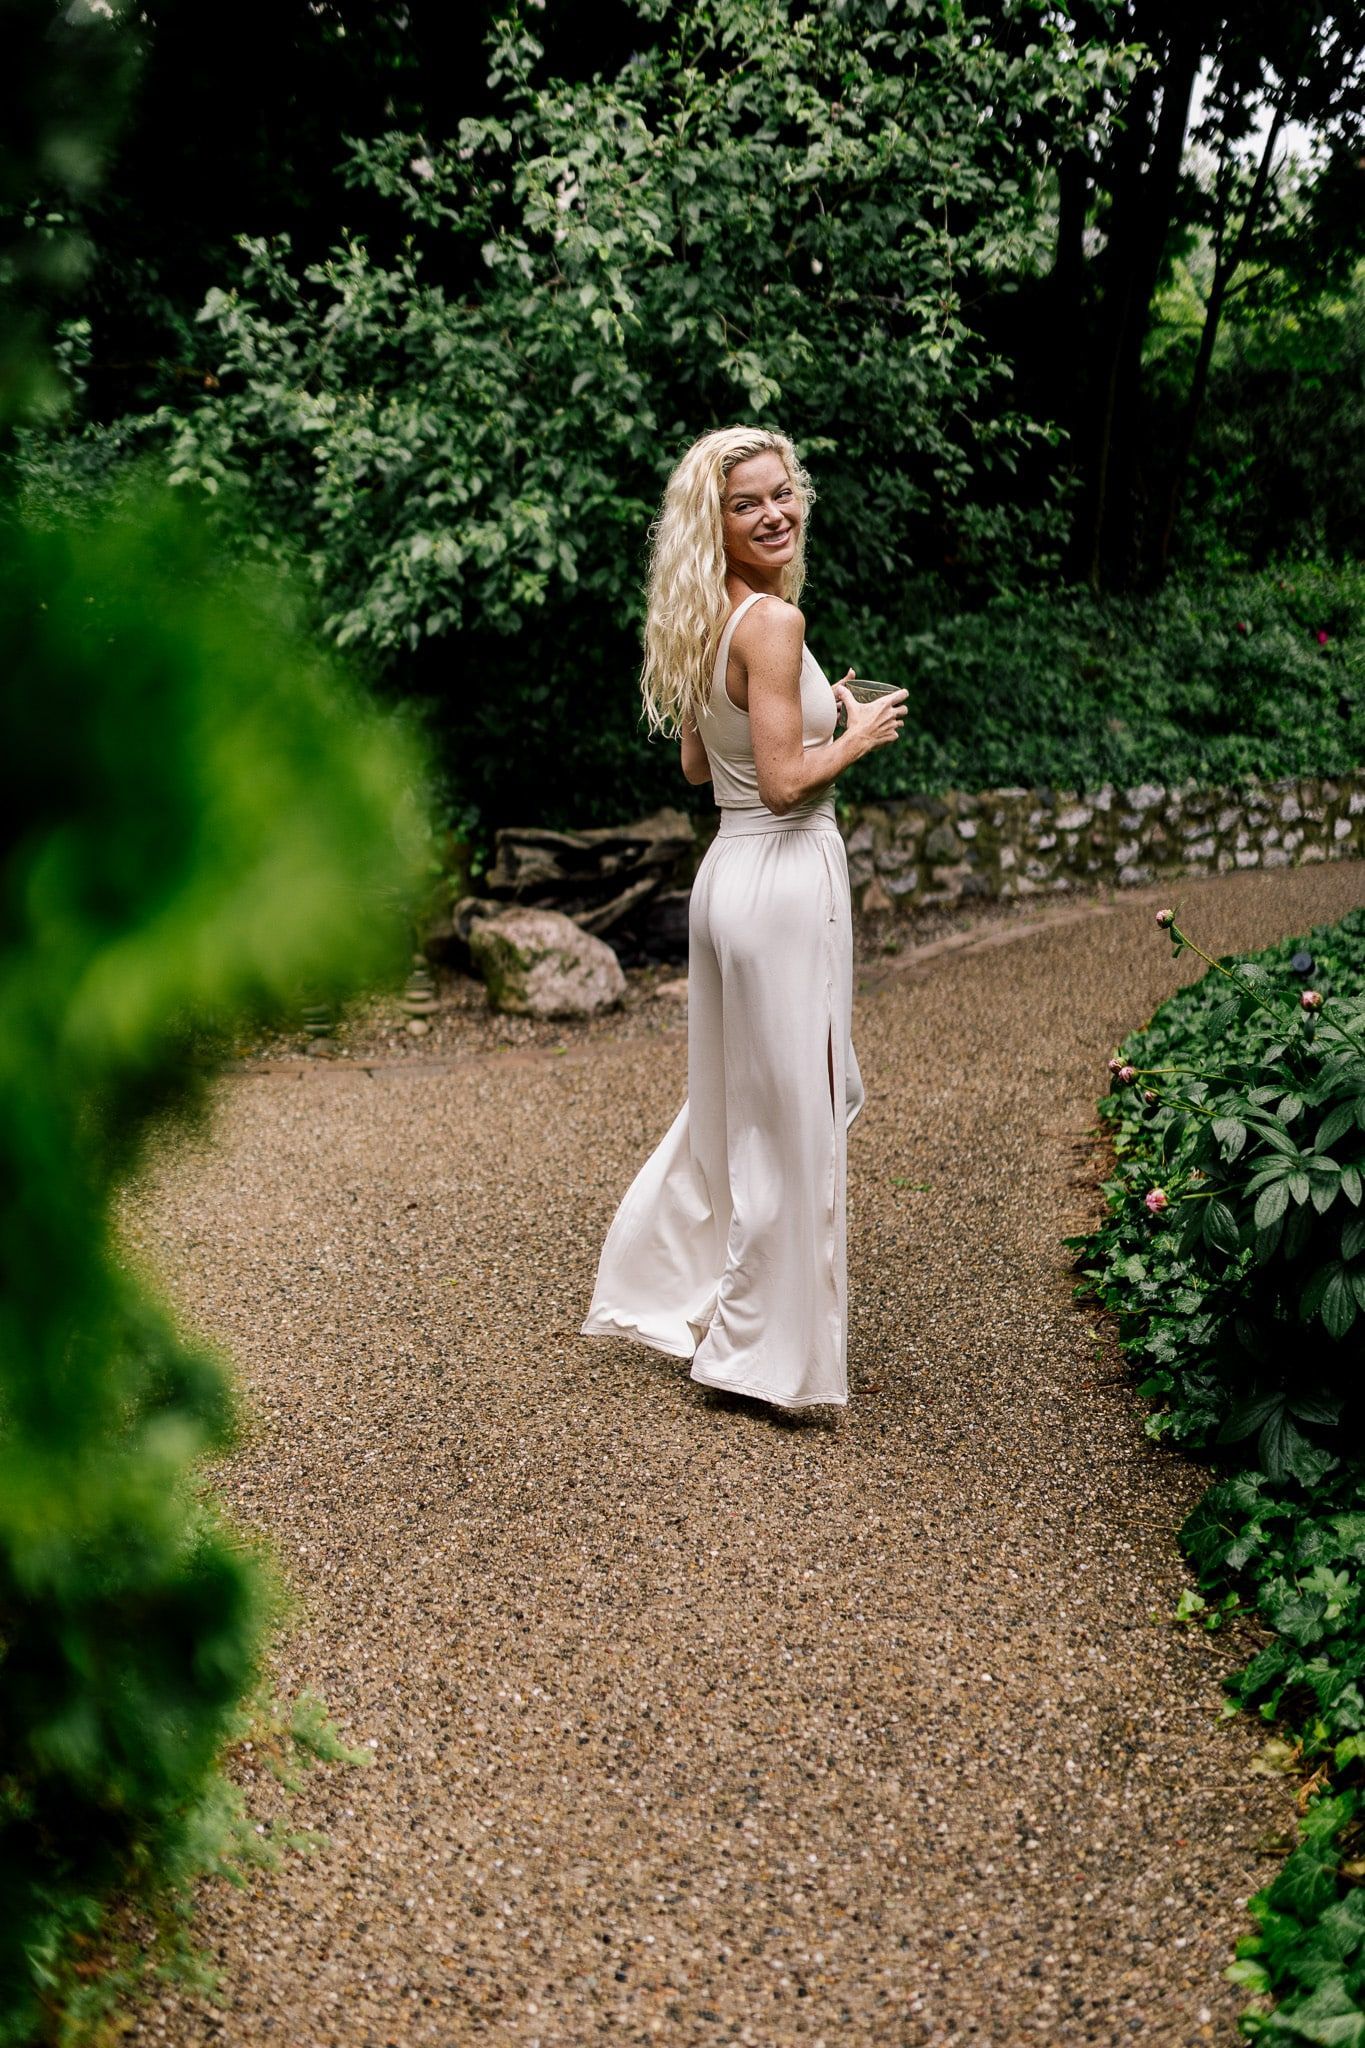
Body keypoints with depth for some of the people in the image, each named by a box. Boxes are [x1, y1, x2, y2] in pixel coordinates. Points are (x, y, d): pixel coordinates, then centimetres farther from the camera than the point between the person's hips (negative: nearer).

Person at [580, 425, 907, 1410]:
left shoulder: (705, 620, 10)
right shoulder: (771, 621, -17)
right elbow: (784, 781, -21)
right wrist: (859, 734, -5)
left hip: (730, 874, 9)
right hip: (785, 879, -9)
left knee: (733, 1099, 22)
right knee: (793, 1119, 3)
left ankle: (658, 1286, 36)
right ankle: (765, 1352, 16)